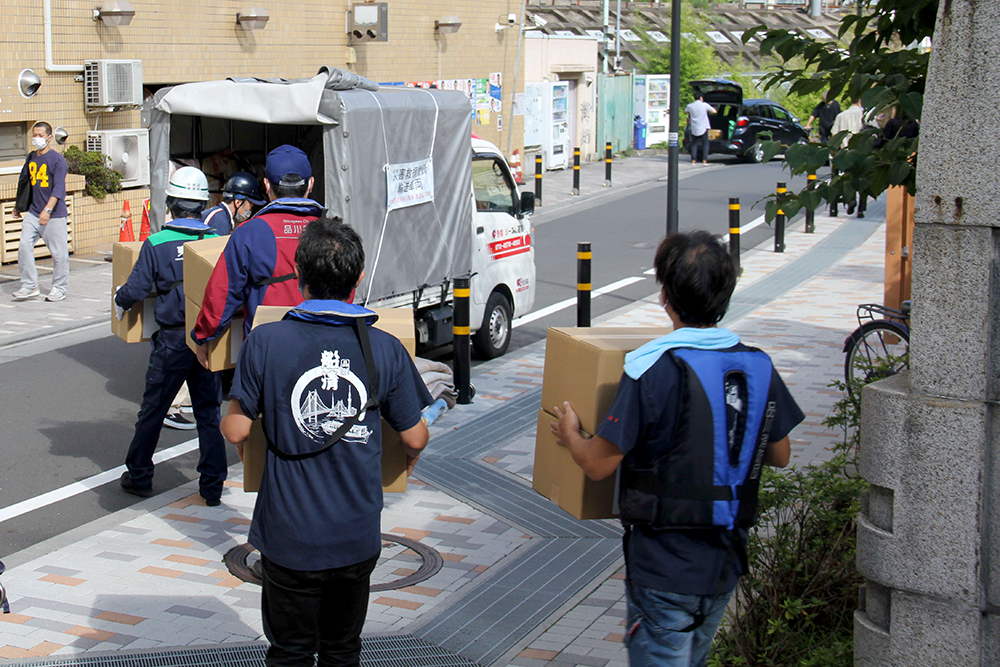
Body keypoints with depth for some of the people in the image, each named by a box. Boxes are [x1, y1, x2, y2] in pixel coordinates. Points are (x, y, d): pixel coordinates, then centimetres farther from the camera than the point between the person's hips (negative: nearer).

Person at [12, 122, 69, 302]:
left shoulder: (57, 159, -9)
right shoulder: (31, 159, 11)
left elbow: (58, 188, -17)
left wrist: (47, 210, -26)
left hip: (54, 215, -6)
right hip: (33, 213, 6)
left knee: (58, 252, 1)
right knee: (24, 246, -4)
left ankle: (59, 288, 14)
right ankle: (30, 286, 3)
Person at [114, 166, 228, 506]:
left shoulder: (156, 244, -9)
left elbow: (135, 290, -11)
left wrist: (120, 303, 11)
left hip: (172, 340, -2)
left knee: (152, 411, 13)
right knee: (208, 413, 11)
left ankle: (139, 477, 26)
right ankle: (212, 487, 12)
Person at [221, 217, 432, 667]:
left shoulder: (266, 342, -12)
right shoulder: (385, 349, -7)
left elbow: (236, 431, -7)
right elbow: (414, 438, 1)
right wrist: (408, 464, 24)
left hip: (290, 539, -1)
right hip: (358, 539, 2)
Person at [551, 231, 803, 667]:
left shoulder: (653, 371, -20)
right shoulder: (758, 368, -2)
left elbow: (598, 465, -16)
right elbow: (779, 456, 11)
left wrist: (570, 435, 6)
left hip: (665, 566, -6)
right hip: (726, 564, 6)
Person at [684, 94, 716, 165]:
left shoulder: (690, 106, -3)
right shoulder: (704, 105, -8)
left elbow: (685, 111, 19)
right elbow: (714, 111, 1)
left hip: (694, 129, 2)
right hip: (703, 128, -2)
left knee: (694, 144, 11)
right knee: (705, 144, 7)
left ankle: (693, 160, 2)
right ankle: (704, 160, -2)